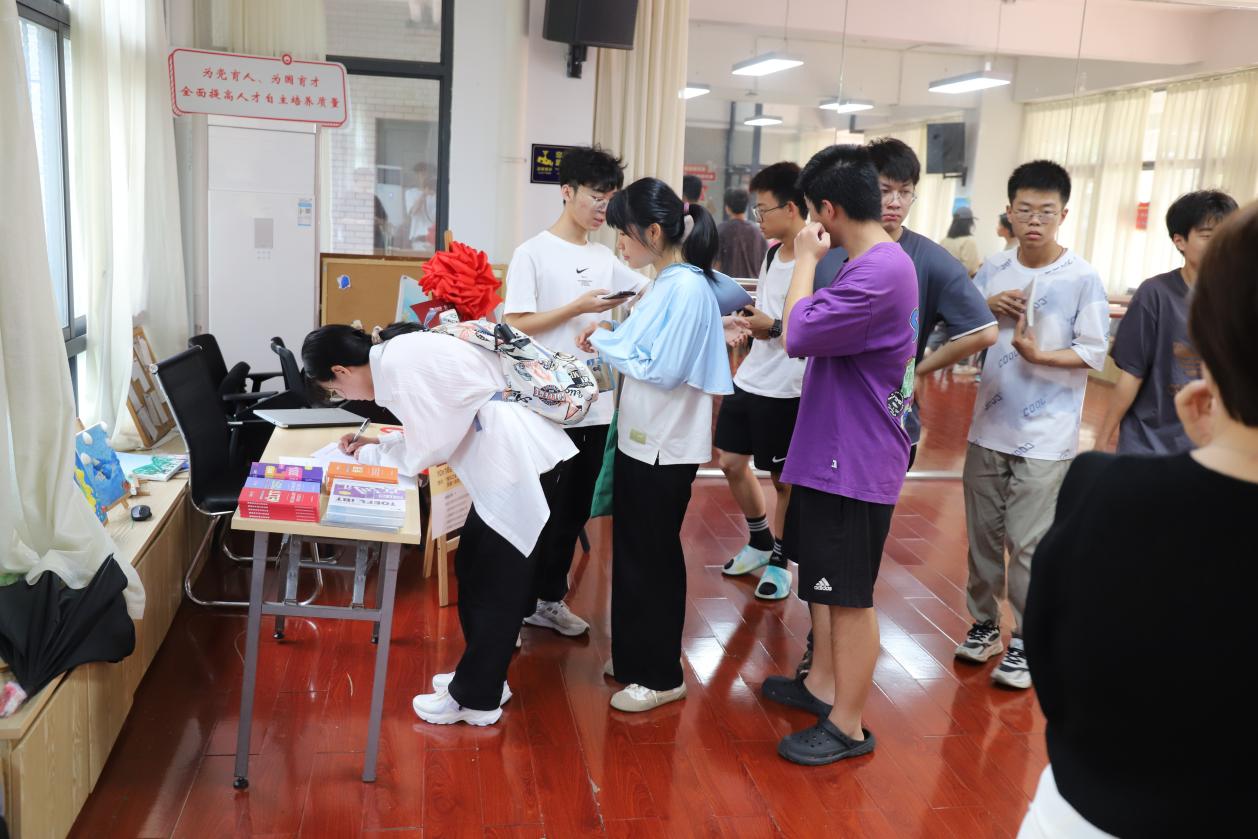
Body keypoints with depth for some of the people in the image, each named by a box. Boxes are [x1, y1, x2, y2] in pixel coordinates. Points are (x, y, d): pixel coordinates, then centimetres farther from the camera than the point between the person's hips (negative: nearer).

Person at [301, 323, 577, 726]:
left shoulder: (398, 364, -15)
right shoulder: (401, 351, 14)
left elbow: (427, 451, -11)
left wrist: (370, 456, 5)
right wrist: (378, 444, 17)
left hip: (522, 463, -10)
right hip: (512, 459, 10)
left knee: (494, 584, 3)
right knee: (474, 569, 18)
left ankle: (475, 698, 17)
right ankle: (482, 677, 31)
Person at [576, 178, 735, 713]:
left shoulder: (688, 288, -19)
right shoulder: (664, 283, 9)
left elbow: (663, 370, -23)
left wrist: (607, 342, -13)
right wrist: (608, 339, -3)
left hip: (665, 446, -9)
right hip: (639, 438, 9)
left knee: (654, 557, 3)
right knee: (631, 551, 18)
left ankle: (661, 676, 18)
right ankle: (633, 655, 33)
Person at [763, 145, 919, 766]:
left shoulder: (878, 272, -22)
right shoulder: (877, 263, 11)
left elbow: (799, 334, -25)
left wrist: (806, 259, -13)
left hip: (855, 464, -10)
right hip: (831, 453, 10)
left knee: (850, 595, 1)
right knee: (823, 580, 21)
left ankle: (848, 725, 15)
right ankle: (824, 684, 37)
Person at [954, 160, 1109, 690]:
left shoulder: (1083, 279, -8)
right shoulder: (993, 269, 5)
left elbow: (1094, 353, -8)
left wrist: (1039, 354, -22)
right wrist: (987, 308, -7)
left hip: (1045, 437, -4)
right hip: (989, 427, 4)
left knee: (1028, 544, -1)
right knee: (983, 535, 13)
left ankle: (1025, 642, 15)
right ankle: (984, 624, 31)